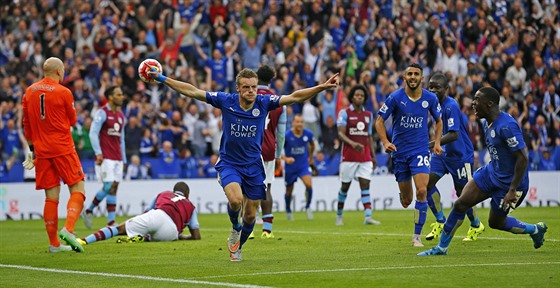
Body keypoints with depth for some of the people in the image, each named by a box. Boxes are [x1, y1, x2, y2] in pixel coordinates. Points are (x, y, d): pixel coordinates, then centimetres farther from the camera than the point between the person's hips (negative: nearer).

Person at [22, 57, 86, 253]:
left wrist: (32, 147, 20)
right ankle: (68, 229, -19)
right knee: (77, 189, 2)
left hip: (41, 150, 5)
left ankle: (54, 243, 5)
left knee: (51, 196, 7)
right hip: (63, 148, -5)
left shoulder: (29, 92, 8)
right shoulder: (63, 92, -7)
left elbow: (26, 124, 12)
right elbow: (72, 121, 3)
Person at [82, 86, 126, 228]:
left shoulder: (121, 116, 17)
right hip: (105, 157, -7)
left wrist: (124, 160, 19)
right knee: (110, 187, -13)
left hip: (117, 158, 7)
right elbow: (93, 133, -12)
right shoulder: (102, 113, -5)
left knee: (114, 187, 1)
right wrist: (98, 153, -21)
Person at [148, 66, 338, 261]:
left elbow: (294, 97, -9)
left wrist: (322, 87, -20)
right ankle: (235, 228, 4)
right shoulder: (226, 101, -10)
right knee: (235, 199, -29)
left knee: (250, 216, 8)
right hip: (228, 163, -2)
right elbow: (193, 92, -8)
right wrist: (162, 79, -10)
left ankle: (237, 248, 36)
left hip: (254, 166, 2)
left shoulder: (263, 103, -8)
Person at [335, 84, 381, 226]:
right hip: (349, 157, -3)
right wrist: (352, 143, -30)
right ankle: (339, 215, 20)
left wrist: (373, 156, 13)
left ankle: (368, 217, -16)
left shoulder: (368, 115, 13)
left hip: (365, 157, 3)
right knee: (345, 186, 5)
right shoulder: (344, 113, -2)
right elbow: (341, 133, -12)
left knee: (365, 185, -8)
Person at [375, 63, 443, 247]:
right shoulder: (395, 98, -7)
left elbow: (438, 120, 16)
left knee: (422, 191, -20)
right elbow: (379, 121, -1)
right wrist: (385, 142, -16)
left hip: (420, 151, 0)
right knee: (406, 201, 6)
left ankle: (417, 236, -10)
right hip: (399, 152, 0)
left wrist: (437, 142, 3)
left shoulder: (430, 98, -1)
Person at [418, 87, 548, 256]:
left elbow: (523, 158, -27)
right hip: (491, 172, 8)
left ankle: (535, 230, 30)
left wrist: (512, 190, -27)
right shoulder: (486, 123, 3)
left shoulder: (507, 126, -27)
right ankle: (441, 248, 8)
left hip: (509, 182, -8)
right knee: (460, 204, -3)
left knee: (495, 222, 6)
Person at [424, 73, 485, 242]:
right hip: (444, 152, 8)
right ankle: (440, 222, 4)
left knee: (462, 193, 2)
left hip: (460, 155, -8)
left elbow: (453, 135, -30)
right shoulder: (437, 104, 4)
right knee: (428, 182, -8)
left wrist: (431, 144, -39)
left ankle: (476, 226, 25)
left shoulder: (450, 106, -23)